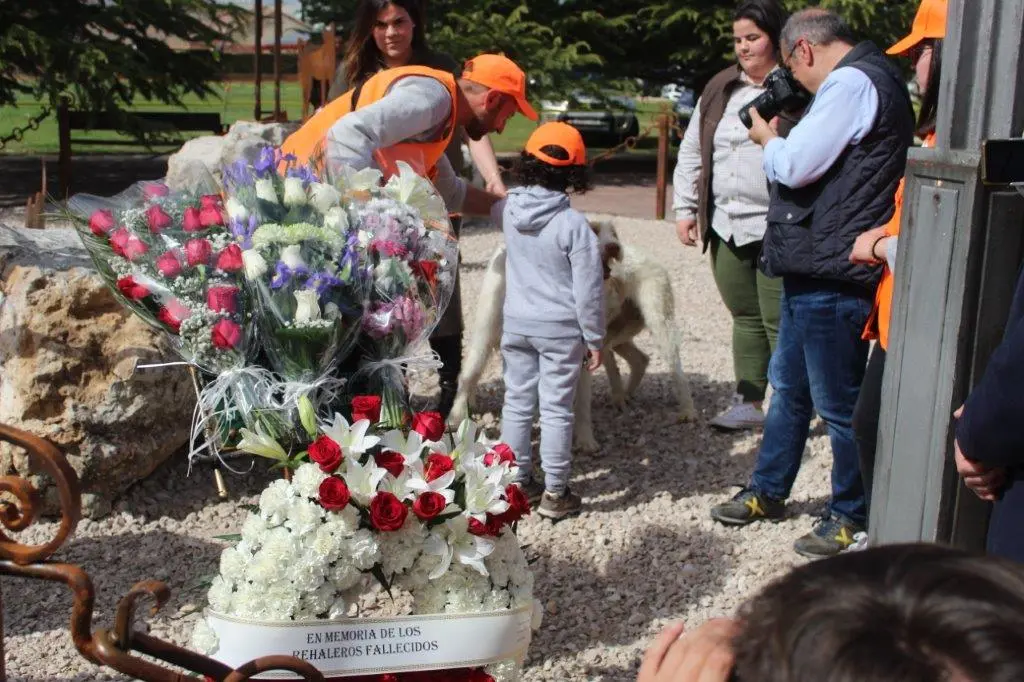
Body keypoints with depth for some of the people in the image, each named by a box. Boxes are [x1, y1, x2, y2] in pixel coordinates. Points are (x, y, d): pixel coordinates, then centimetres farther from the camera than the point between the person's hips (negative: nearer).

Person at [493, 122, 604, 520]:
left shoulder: (509, 209, -3)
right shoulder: (573, 225, -17)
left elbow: (490, 209, 25)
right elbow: (588, 290, -14)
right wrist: (594, 338, -4)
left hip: (515, 323, 4)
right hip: (560, 328, -4)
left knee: (517, 403, 14)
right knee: (556, 411, 3)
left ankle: (518, 482, 24)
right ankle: (555, 493, 11)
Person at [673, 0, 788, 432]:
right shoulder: (720, 89, 12)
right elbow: (692, 151, 17)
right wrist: (684, 208, 12)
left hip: (779, 230, -6)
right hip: (726, 227, 6)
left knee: (779, 324, -2)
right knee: (745, 318, 15)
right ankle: (748, 404, 24)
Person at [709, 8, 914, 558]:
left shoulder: (852, 83, -15)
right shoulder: (865, 81, 17)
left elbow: (795, 165, -19)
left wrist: (768, 139, 0)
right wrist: (785, 137, 10)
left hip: (831, 275, -11)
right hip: (813, 268, 11)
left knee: (839, 403, 2)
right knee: (789, 387, 20)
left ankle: (851, 518, 16)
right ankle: (767, 492, 34)